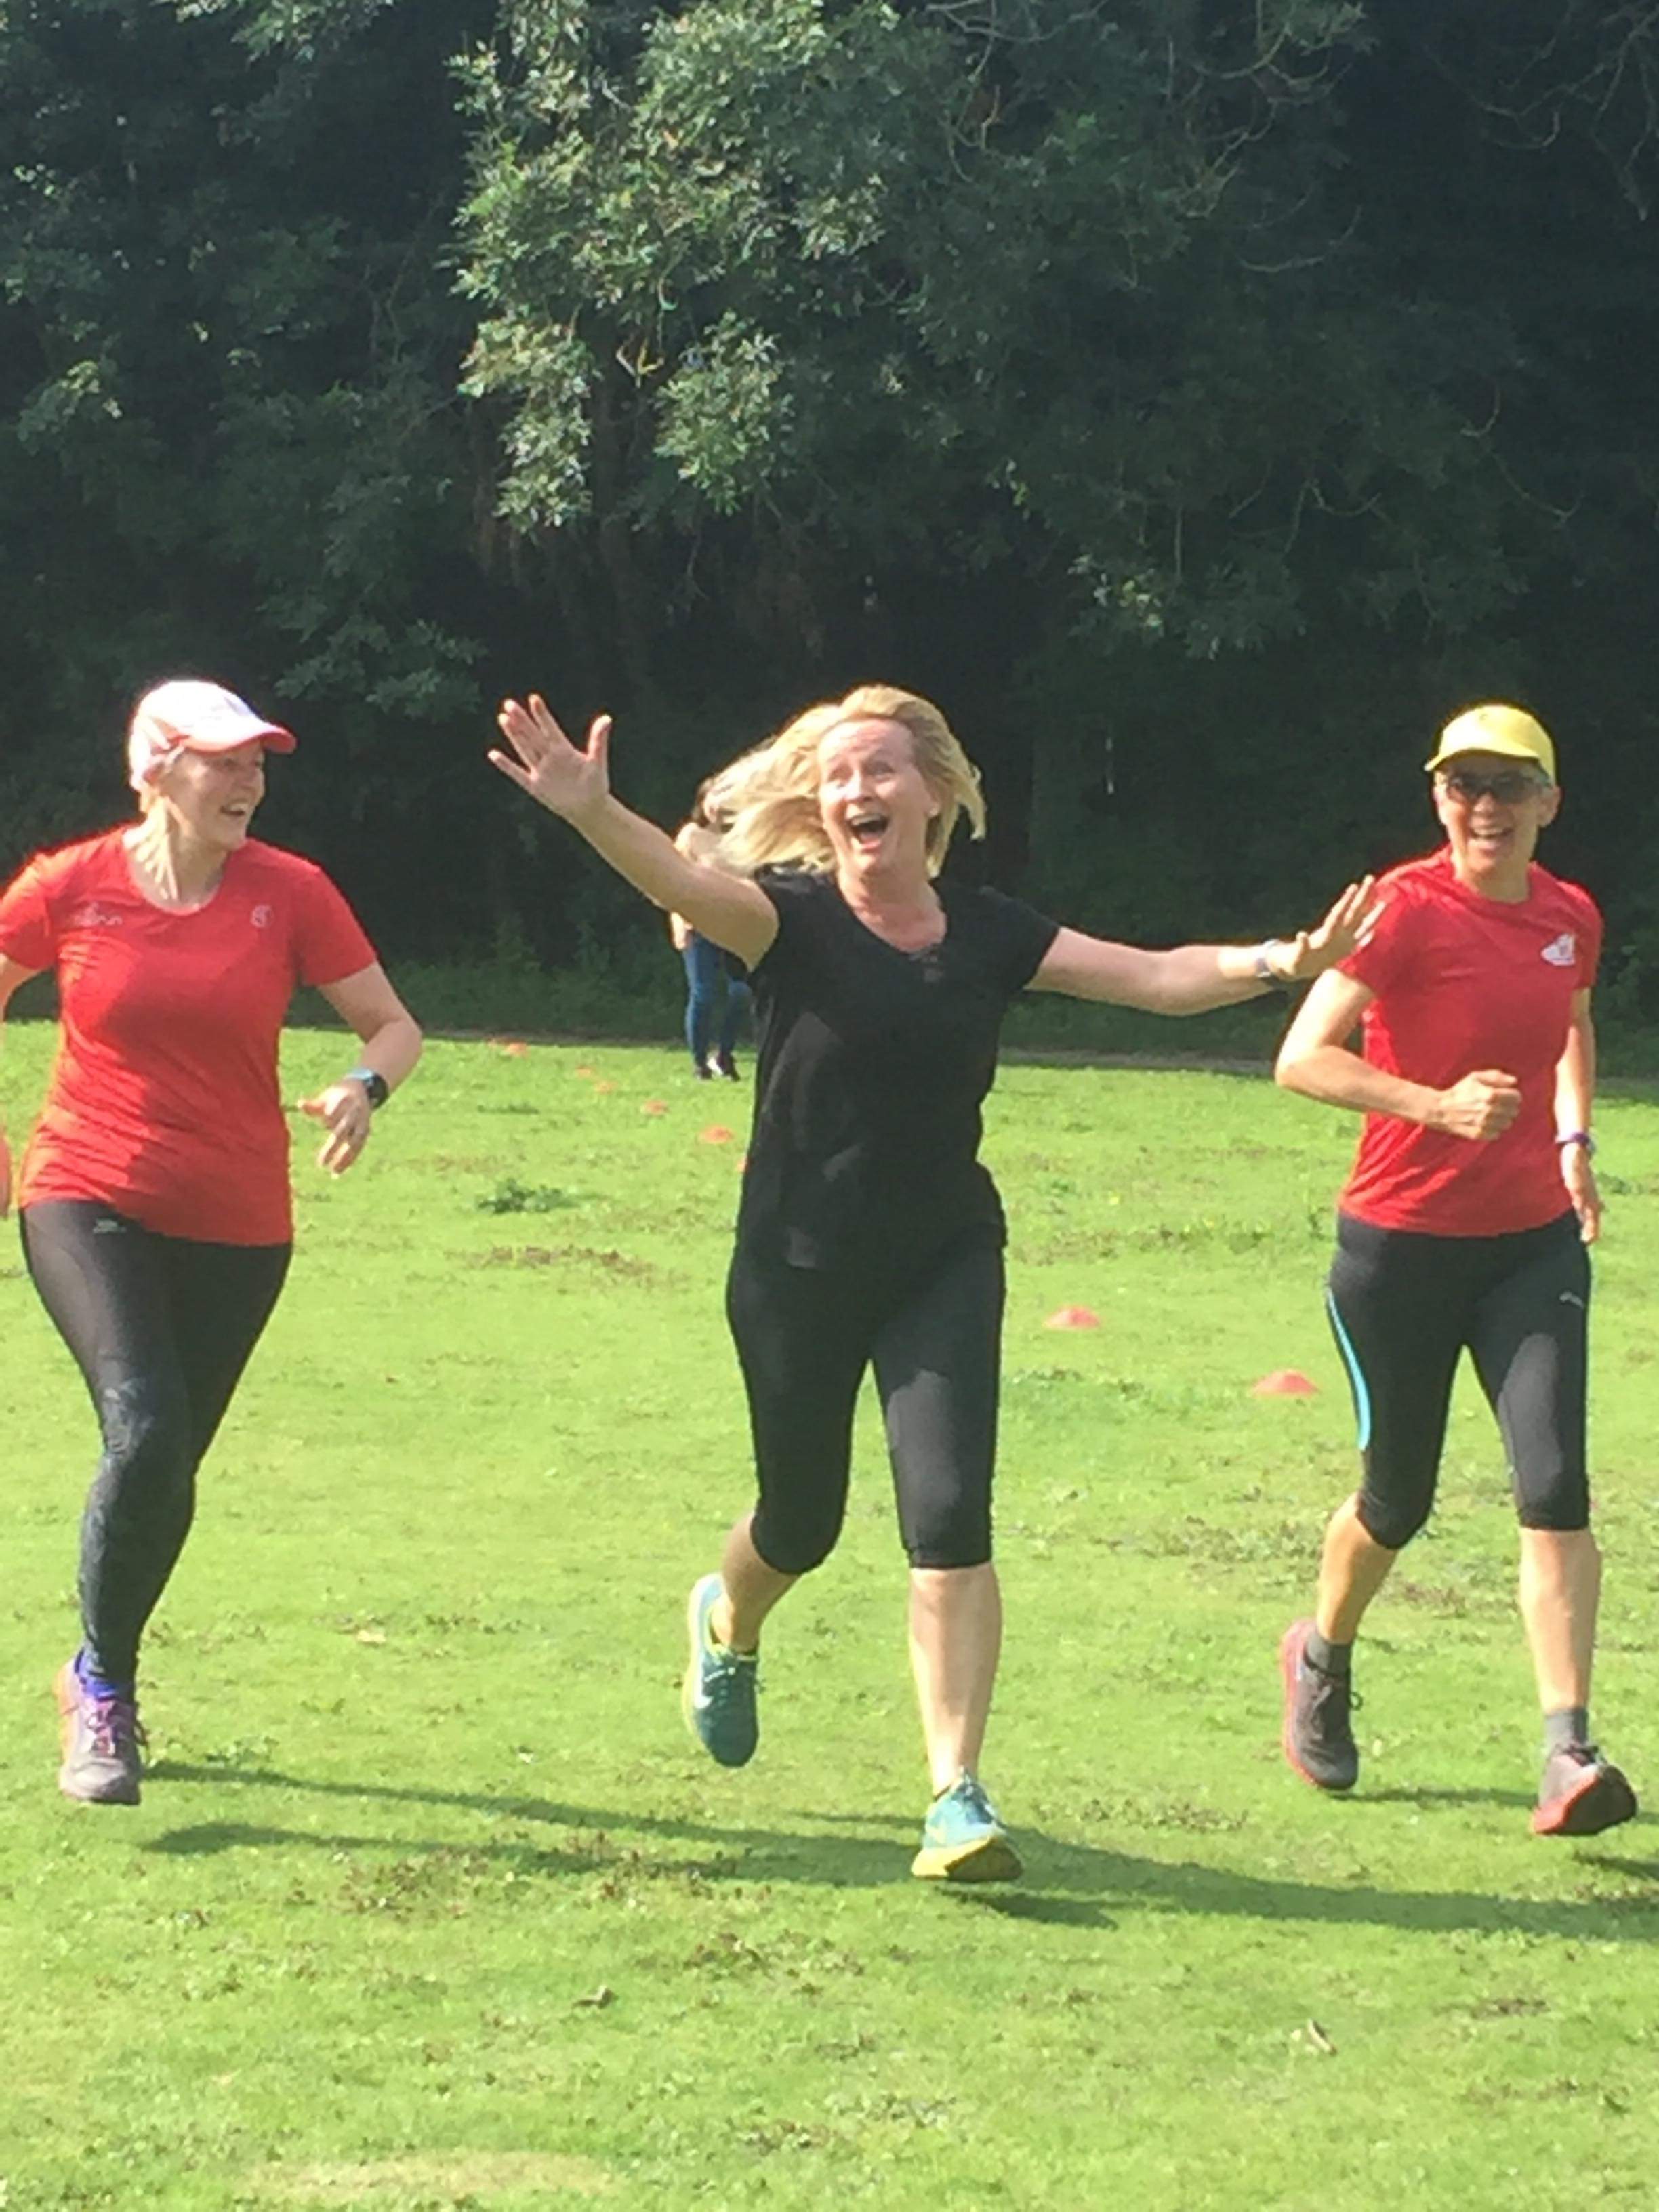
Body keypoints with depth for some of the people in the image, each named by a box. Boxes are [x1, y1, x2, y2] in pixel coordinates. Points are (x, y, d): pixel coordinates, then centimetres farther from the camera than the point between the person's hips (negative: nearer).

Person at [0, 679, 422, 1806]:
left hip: (235, 1226, 2)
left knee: (169, 1465, 9)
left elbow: (393, 1024, 3)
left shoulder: (291, 893, -3)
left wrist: (365, 1086, -18)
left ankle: (106, 1676, 34)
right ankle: (103, 1682, -4)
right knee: (145, 1429, -23)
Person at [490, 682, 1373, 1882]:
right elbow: (685, 883, -32)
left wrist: (1271, 963, -22)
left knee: (950, 1517, -13)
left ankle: (959, 1795, -8)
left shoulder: (987, 931, 1)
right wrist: (593, 812, -53)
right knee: (800, 1524, 14)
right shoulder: (794, 917, -11)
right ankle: (727, 1625, 51)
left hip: (946, 1263, 2)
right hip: (799, 1270, -2)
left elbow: (1153, 976, -3)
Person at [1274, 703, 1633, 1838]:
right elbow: (1302, 1058, -19)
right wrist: (1437, 1105, -30)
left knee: (1555, 1486, -13)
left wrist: (1573, 1139, 13)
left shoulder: (1572, 916, 4)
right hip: (1402, 1242, -3)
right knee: (1398, 1499, 9)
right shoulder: (1407, 909, -13)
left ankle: (1569, 1753, -15)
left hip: (1533, 1242, 3)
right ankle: (1323, 1660, 40)